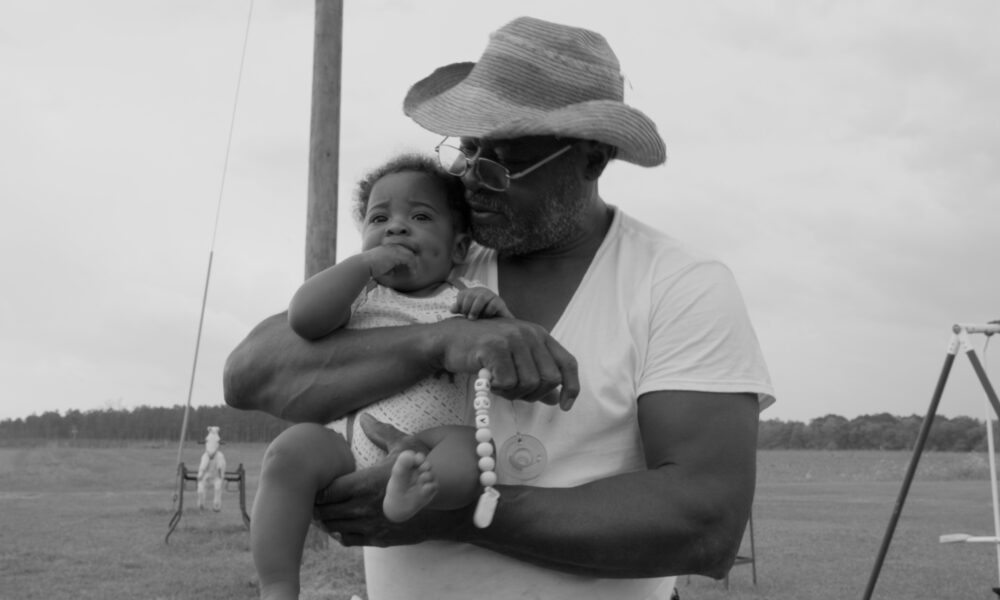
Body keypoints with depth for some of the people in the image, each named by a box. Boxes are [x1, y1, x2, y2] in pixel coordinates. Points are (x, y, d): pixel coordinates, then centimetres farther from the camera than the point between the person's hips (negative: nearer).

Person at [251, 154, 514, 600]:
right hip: (347, 447, 1)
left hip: (429, 445, 0)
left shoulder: (466, 300, 15)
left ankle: (415, 491, -58)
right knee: (293, 447, -27)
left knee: (468, 445, -30)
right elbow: (303, 318, -4)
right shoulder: (359, 295, 16)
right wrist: (365, 263, -4)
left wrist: (500, 319, -9)